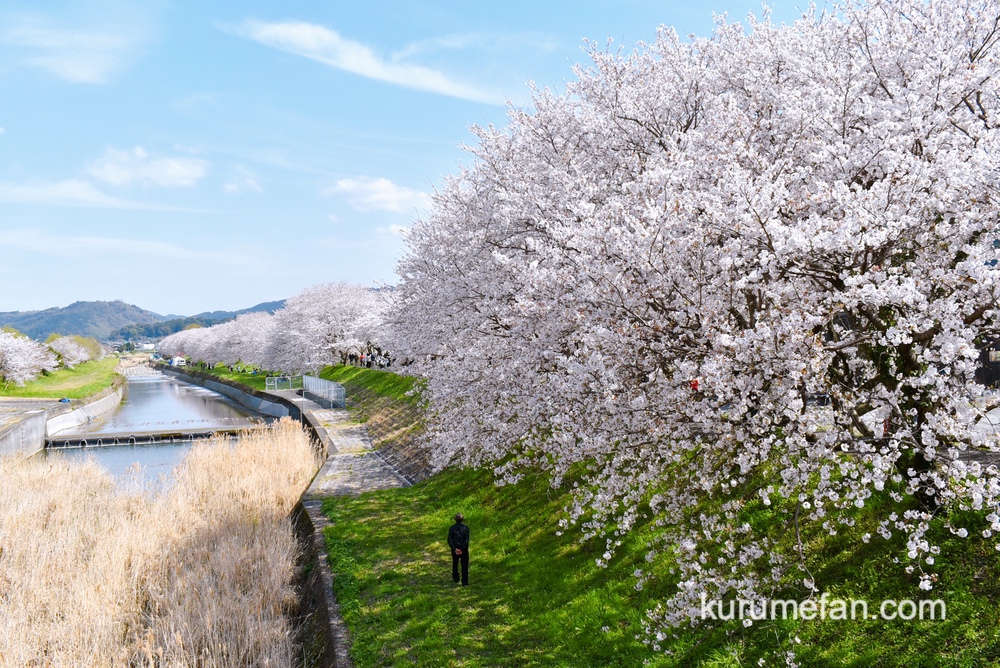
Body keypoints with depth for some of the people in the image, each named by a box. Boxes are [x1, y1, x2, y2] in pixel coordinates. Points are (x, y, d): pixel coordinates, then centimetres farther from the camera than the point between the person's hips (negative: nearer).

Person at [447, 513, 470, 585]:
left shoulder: (452, 528, -5)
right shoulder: (465, 528, -7)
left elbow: (449, 540, -12)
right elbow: (466, 540, -14)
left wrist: (454, 549, -14)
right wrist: (462, 549, -14)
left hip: (455, 549, 2)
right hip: (464, 549, -1)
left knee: (455, 563, 22)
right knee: (464, 565, 5)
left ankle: (455, 578, 35)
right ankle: (464, 582, 0)